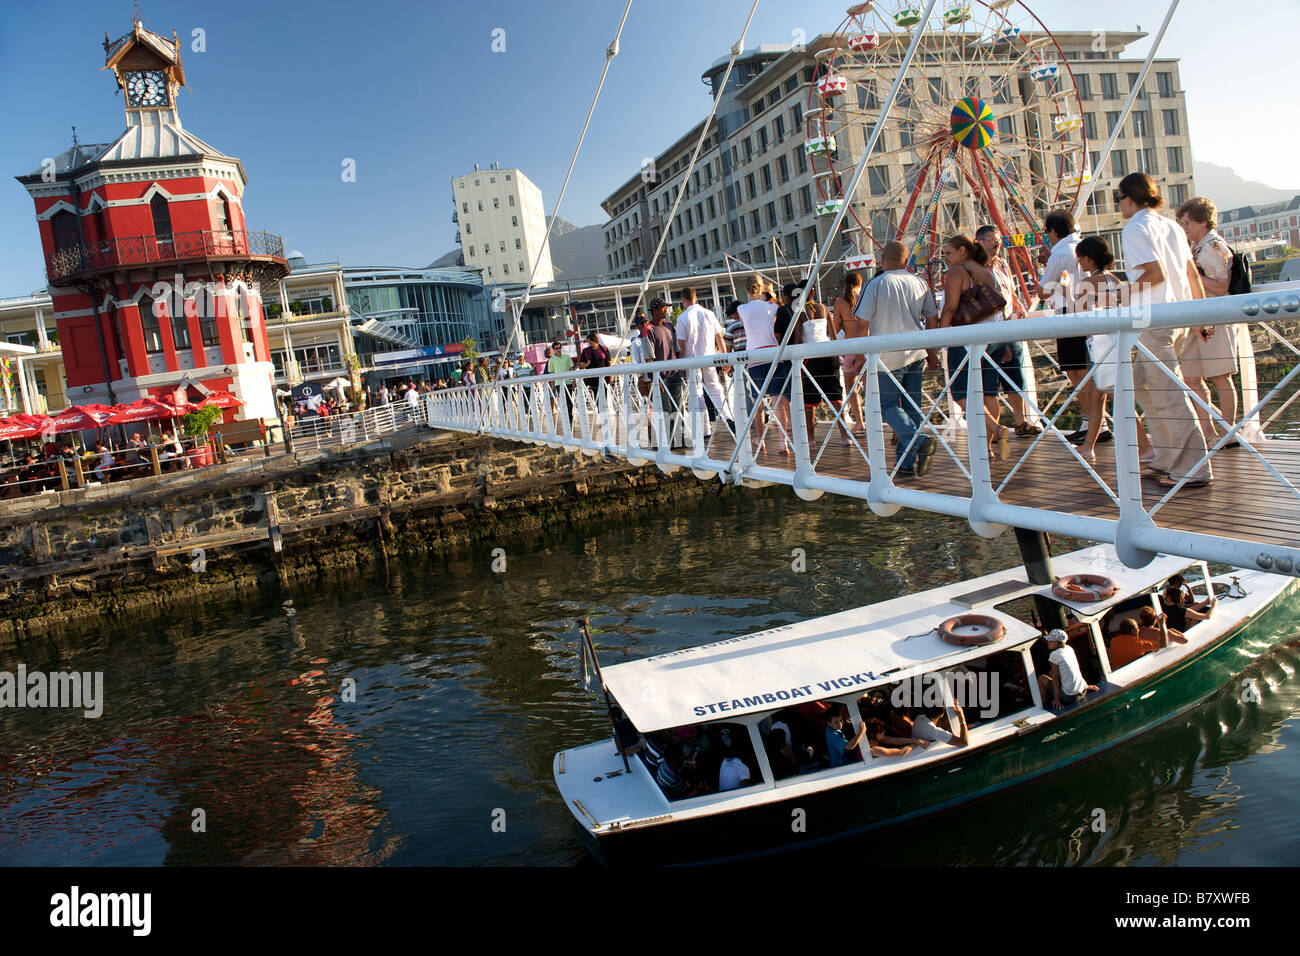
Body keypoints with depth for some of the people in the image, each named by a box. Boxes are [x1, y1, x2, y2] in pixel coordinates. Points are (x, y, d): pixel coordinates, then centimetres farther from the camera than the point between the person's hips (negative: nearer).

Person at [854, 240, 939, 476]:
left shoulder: (875, 285, -7)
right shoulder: (920, 284, 6)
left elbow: (863, 324, -9)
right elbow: (933, 320, 10)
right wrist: (932, 352, 20)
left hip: (887, 356, -5)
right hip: (916, 355, 5)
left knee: (889, 406, 4)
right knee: (912, 406, 11)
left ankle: (920, 441, -19)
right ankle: (908, 462, 12)